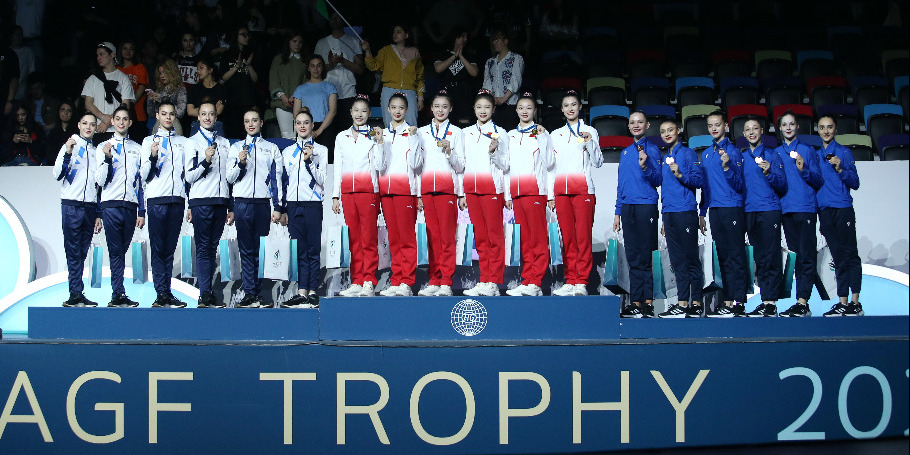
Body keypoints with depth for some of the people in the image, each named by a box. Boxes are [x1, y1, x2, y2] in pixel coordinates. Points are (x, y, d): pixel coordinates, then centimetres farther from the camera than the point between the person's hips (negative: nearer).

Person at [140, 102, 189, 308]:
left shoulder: (183, 142, 18)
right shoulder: (149, 141, 11)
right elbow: (144, 175, 4)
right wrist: (152, 157, -12)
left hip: (177, 200, 2)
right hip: (157, 200, -2)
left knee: (170, 249, 2)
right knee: (158, 248, -6)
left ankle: (166, 293, 2)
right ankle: (162, 293, -8)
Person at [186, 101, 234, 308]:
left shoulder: (224, 143, 17)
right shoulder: (192, 142, 3)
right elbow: (189, 177, -2)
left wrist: (231, 207, 16)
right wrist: (206, 160, -18)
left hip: (221, 201, 5)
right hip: (201, 201, -4)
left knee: (212, 247, 5)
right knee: (203, 248, -7)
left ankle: (204, 286, 9)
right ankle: (205, 294, -9)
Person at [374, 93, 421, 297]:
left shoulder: (412, 133, 4)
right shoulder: (383, 134, 15)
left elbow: (416, 164, -7)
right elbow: (379, 165, 5)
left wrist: (412, 139, -13)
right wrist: (379, 143, -5)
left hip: (405, 188, -4)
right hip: (386, 188, 4)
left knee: (407, 236, -8)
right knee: (393, 238, 5)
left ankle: (406, 282, -7)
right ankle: (396, 282, 8)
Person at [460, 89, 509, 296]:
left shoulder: (499, 133, 2)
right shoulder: (466, 133, 14)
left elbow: (505, 166, 0)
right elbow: (463, 164, 16)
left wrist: (493, 152, -18)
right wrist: (461, 193, 13)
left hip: (492, 188, -4)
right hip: (471, 189, 4)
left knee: (494, 235, -5)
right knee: (480, 236, 5)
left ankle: (494, 283, -4)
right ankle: (484, 281, 8)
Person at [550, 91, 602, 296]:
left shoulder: (589, 132, 9)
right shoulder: (555, 135, 18)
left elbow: (598, 163, 3)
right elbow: (551, 166, 17)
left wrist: (589, 143, -12)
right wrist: (550, 194, 11)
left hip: (583, 189, -3)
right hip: (561, 191, 3)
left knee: (583, 236, -8)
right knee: (567, 238, 1)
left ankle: (582, 282, -8)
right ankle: (570, 281, 3)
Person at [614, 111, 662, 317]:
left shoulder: (652, 149, 2)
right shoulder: (625, 153, 20)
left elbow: (658, 180, -5)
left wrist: (645, 167, -22)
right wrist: (617, 212, 16)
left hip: (646, 205, -6)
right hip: (627, 207, 6)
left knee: (645, 257, -8)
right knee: (633, 257, 6)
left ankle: (648, 302, -7)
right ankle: (636, 302, 8)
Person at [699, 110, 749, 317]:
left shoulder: (733, 151, -5)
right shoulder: (706, 154, 15)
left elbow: (738, 185, -9)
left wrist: (727, 167, -25)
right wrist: (702, 213, 16)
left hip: (732, 209, -7)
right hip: (715, 210, 7)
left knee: (735, 257, -5)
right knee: (723, 258, 9)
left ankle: (738, 303, -5)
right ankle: (727, 302, 12)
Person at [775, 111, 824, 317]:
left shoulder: (808, 150, 5)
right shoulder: (776, 153, 16)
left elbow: (818, 182, 1)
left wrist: (804, 170, -16)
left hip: (806, 208, -4)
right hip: (786, 209, 4)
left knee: (806, 255, -9)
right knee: (797, 255, 5)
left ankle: (802, 302, -13)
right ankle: (802, 303, 6)